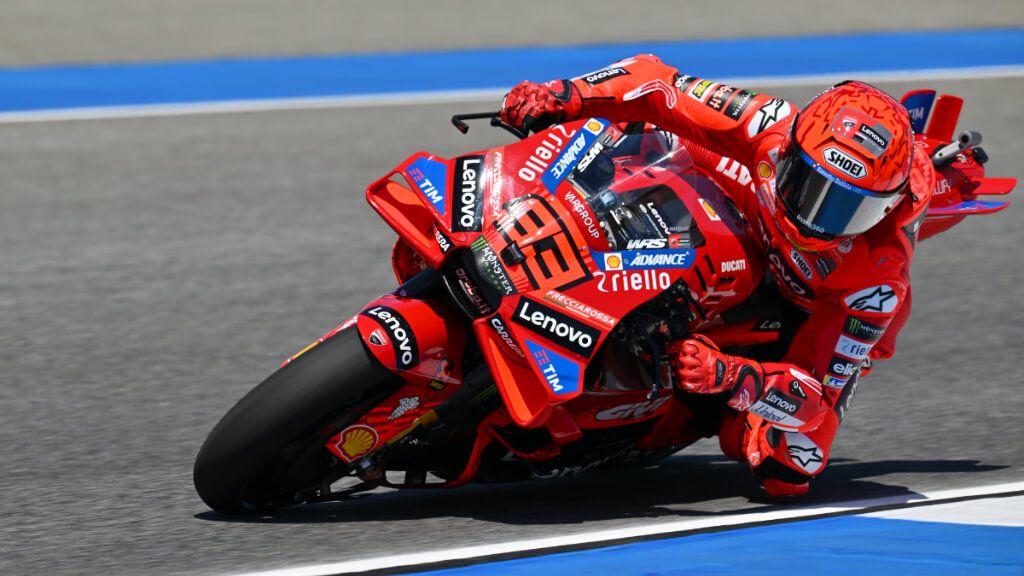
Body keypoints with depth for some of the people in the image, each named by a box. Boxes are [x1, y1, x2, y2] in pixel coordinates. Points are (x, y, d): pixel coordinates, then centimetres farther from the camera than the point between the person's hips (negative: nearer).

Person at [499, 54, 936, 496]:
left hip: (831, 312, -3)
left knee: (784, 473, -15)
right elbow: (658, 83, -32)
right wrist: (566, 95, -48)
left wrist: (728, 377, -59)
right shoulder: (775, 128, -38)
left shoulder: (880, 274, -44)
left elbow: (818, 394, -41)